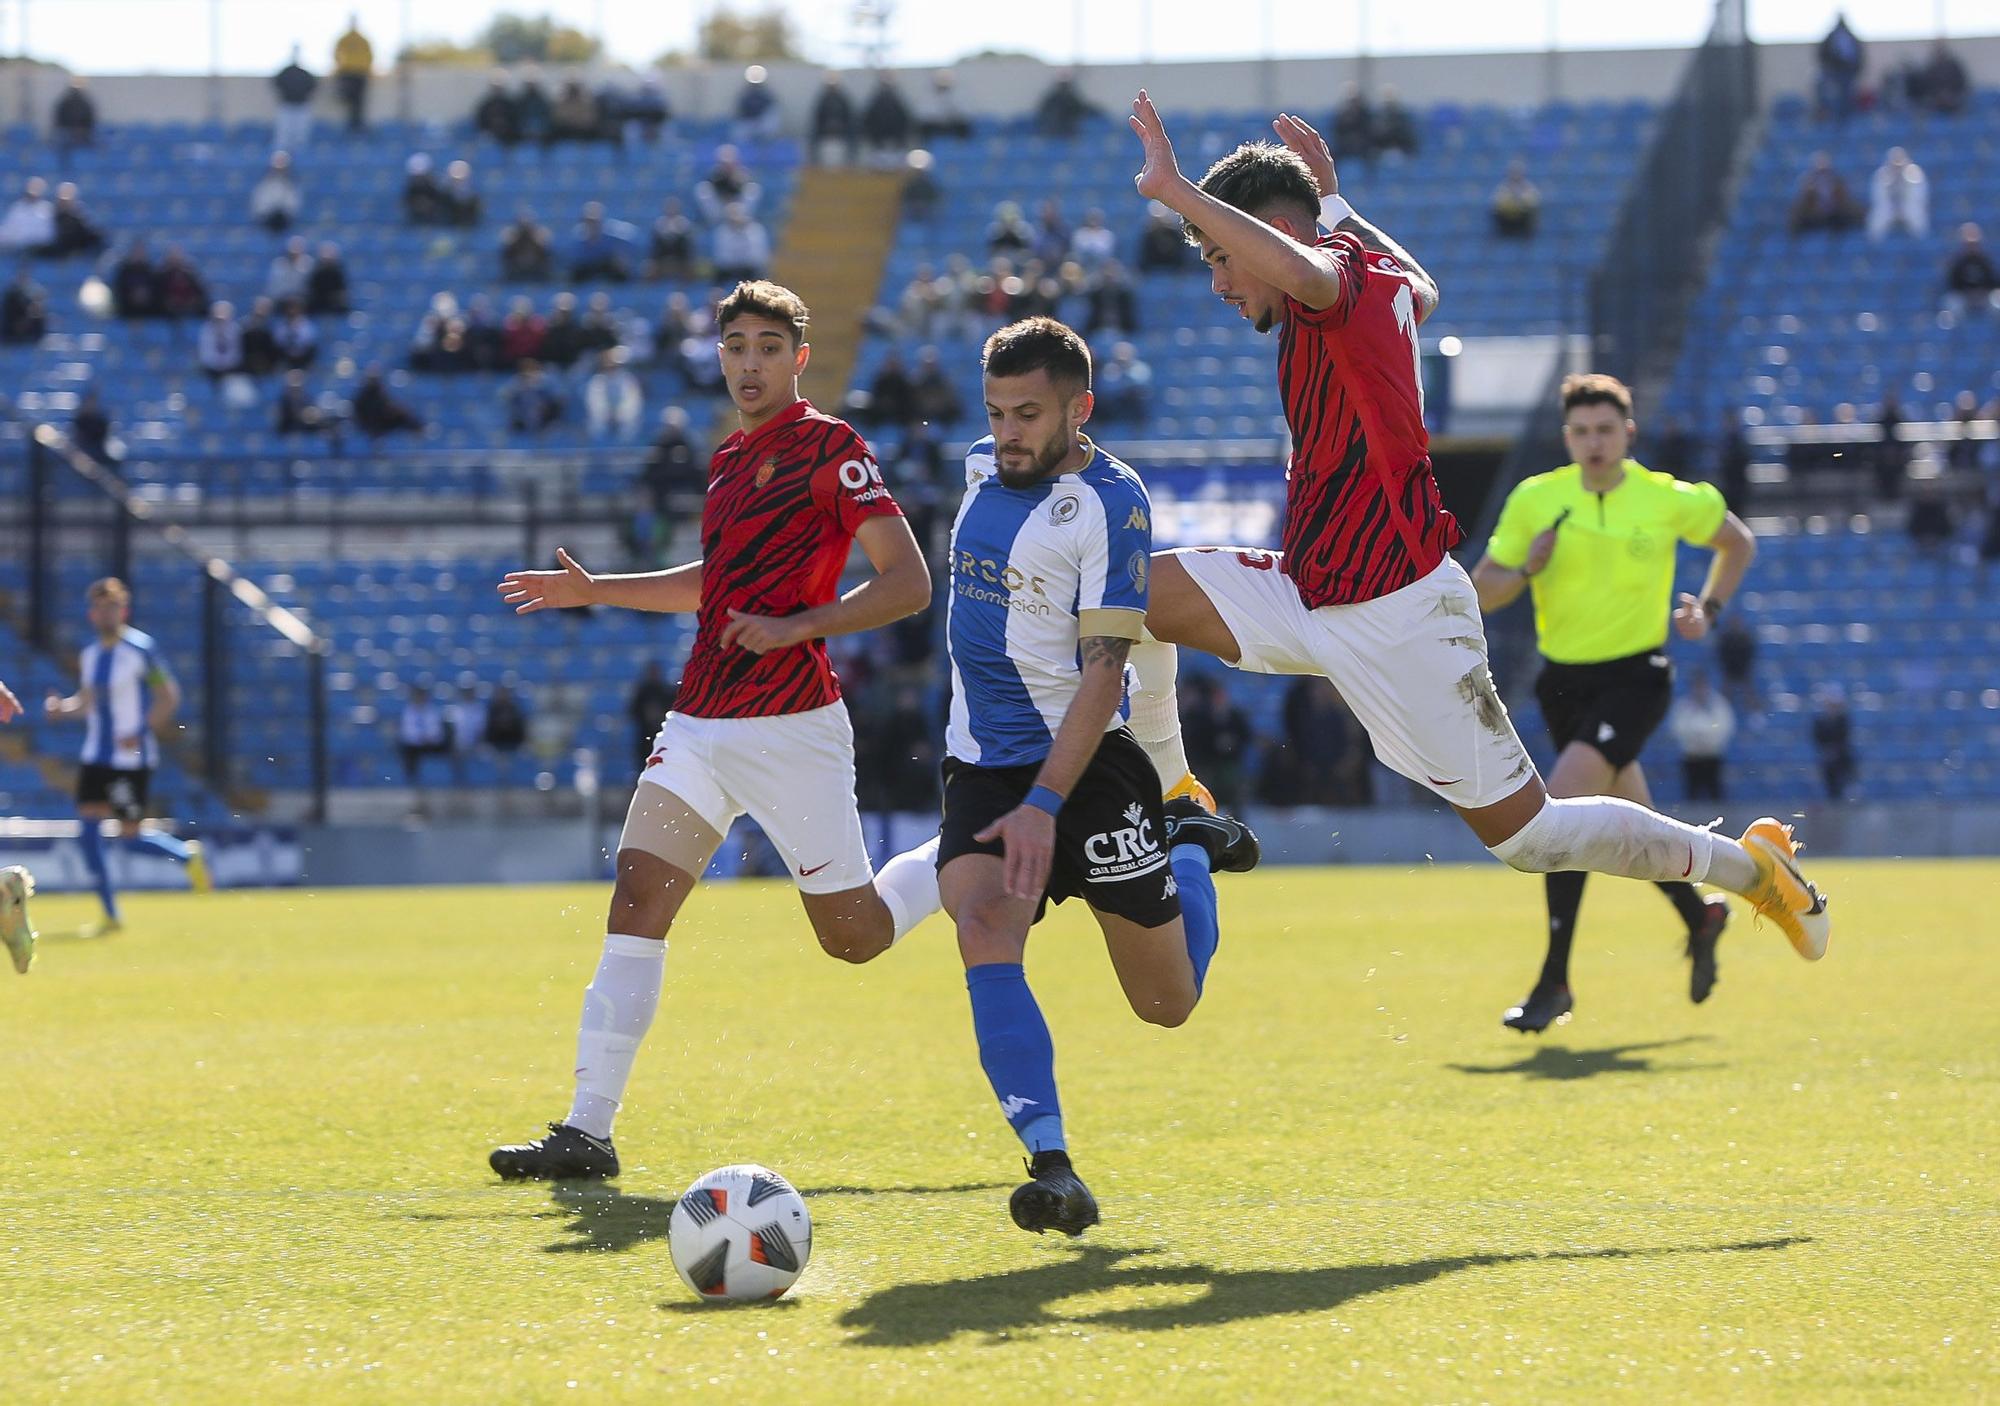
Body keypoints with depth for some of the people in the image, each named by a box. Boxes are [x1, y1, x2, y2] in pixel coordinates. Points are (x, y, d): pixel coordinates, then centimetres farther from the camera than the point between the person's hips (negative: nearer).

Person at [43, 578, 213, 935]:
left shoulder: (141, 649, -11)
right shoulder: (89, 655, 9)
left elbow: (169, 697, -10)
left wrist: (141, 732, -22)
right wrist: (62, 707, -3)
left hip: (133, 759, -6)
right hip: (96, 756, 6)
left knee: (131, 836, -5)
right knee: (87, 831, -4)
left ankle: (187, 854, 24)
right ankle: (110, 914, 3)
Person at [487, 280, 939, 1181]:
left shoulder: (830, 448, -7)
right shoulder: (728, 458, 16)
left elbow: (908, 582, -13)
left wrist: (796, 627, -21)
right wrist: (596, 591, 25)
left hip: (791, 727, -6)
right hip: (700, 725, 6)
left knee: (854, 936, 3)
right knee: (636, 903, -8)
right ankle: (587, 1133, -10)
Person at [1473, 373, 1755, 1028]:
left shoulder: (1668, 500, -6)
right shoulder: (1535, 499, -2)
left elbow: (1738, 542, 13)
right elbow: (1481, 594, 0)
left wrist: (1709, 610, 1)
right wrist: (1526, 567, -18)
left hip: (1636, 675, -4)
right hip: (1564, 679, 4)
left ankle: (1554, 983, -20)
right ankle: (1700, 917, 46)